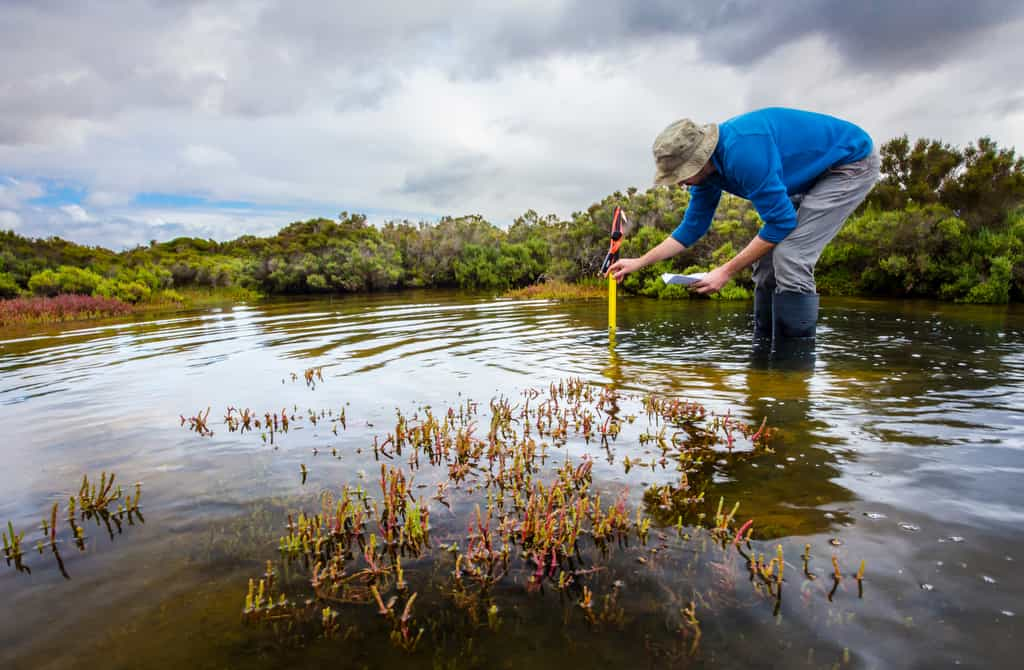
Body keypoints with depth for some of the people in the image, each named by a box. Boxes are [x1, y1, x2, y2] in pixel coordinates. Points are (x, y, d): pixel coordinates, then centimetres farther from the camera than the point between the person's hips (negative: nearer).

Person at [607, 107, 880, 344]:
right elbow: (692, 227, 6)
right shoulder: (707, 168, -5)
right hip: (813, 175, 9)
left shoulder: (742, 151, -34)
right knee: (768, 258, 3)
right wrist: (639, 263, 4)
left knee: (790, 258, -21)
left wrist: (726, 271, -24)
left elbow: (782, 222, -28)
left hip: (852, 161, -9)